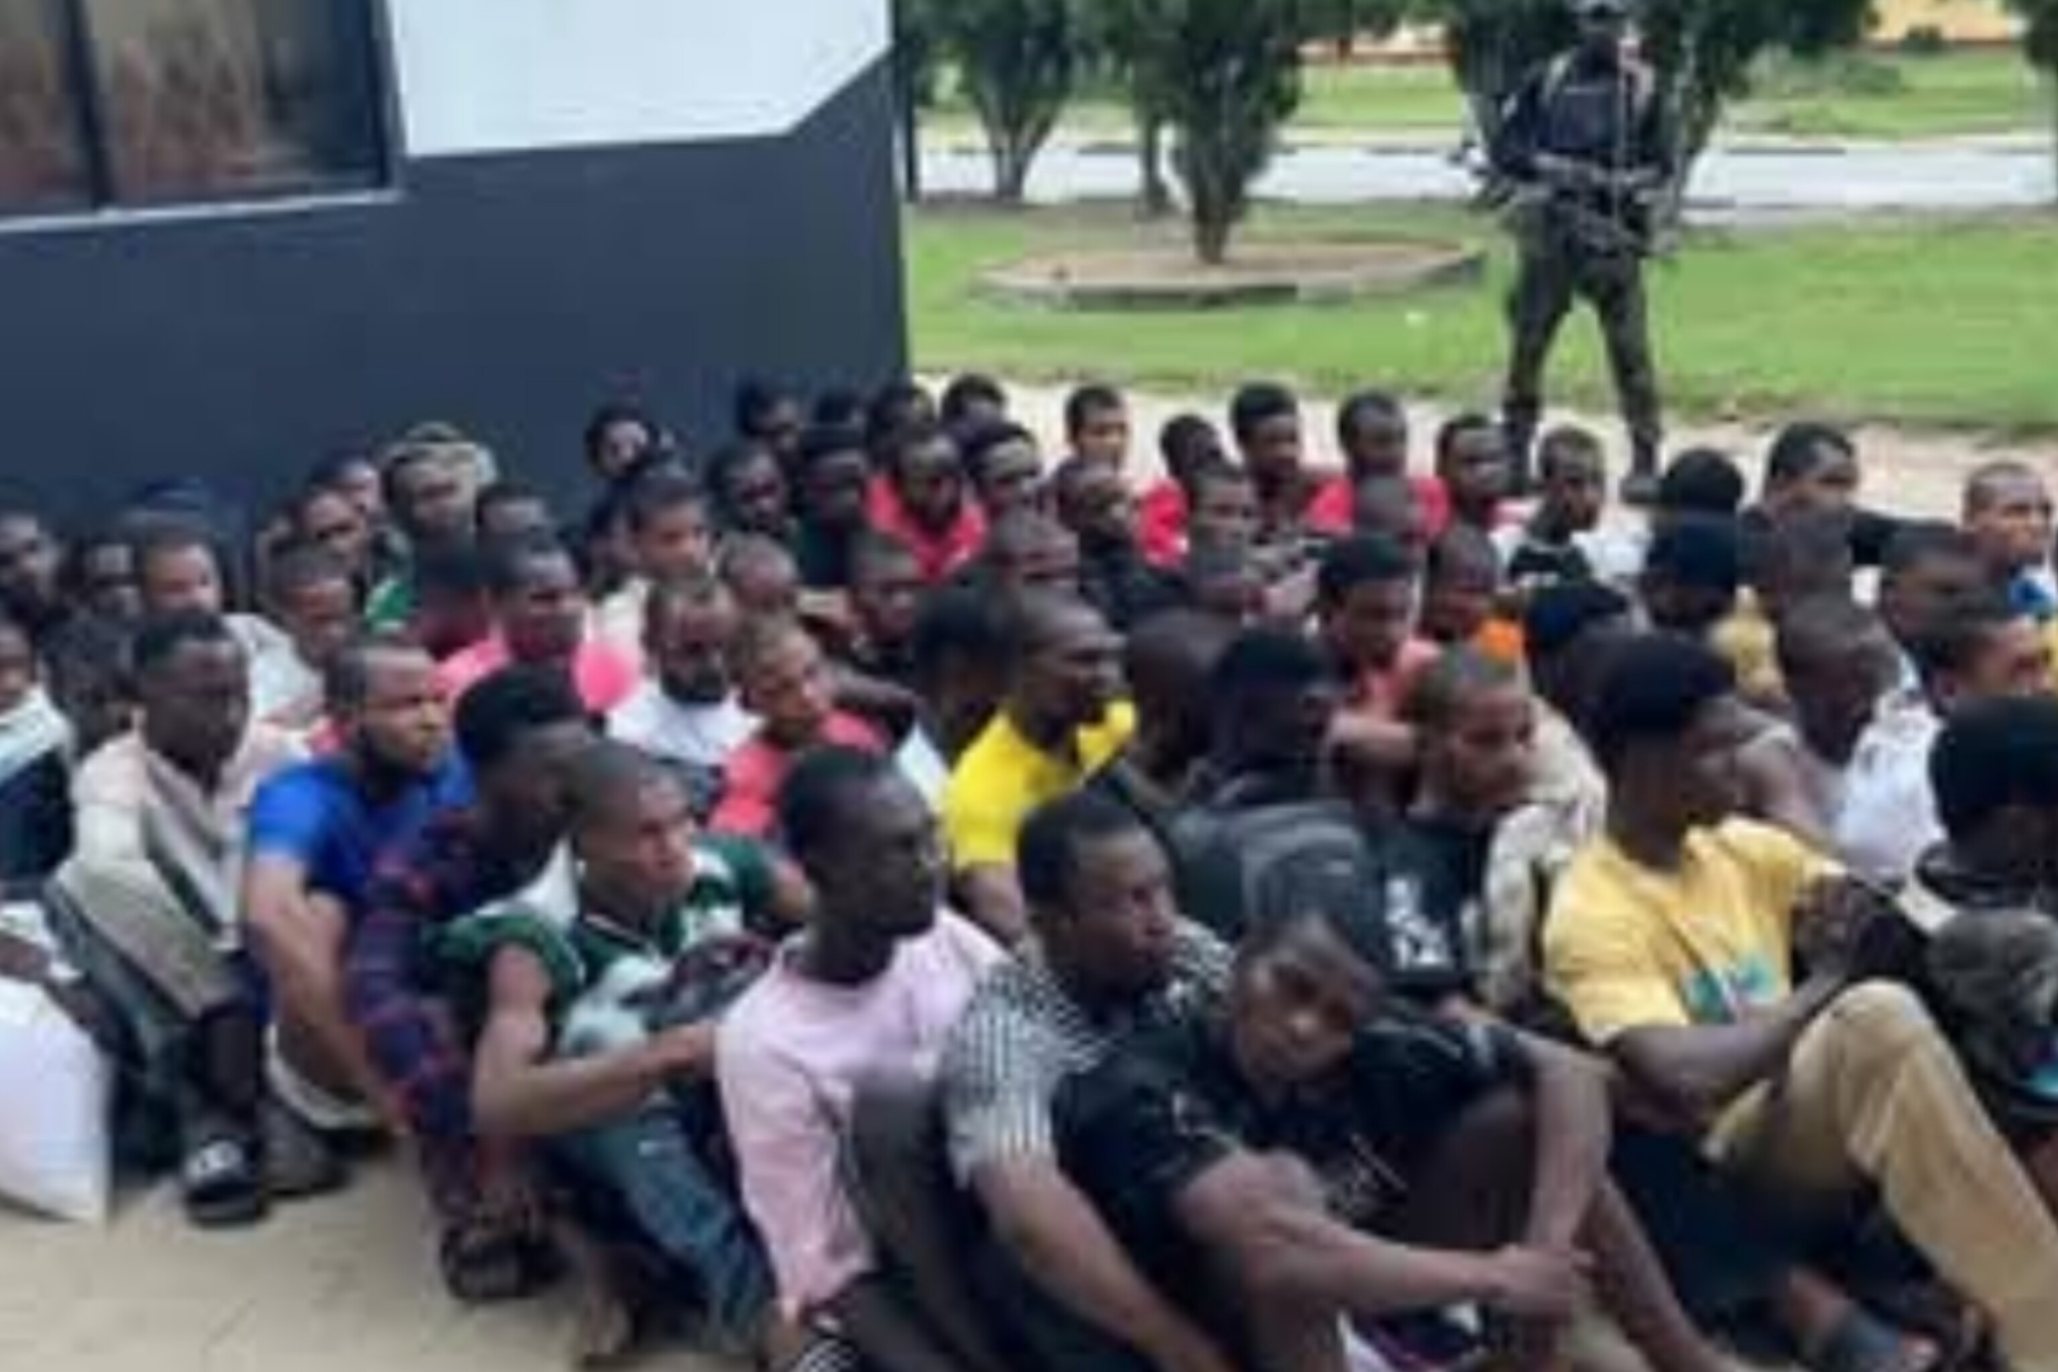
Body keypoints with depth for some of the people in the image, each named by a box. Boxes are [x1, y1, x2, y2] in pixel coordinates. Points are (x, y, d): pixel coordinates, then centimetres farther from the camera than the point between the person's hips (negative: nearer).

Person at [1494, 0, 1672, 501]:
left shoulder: (1642, 86, 5)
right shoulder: (1546, 81, 7)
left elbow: (1663, 160, 8)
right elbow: (1504, 150, 6)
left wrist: (1630, 183, -11)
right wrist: (1553, 168, -11)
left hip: (1613, 233, -1)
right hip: (1548, 229, 1)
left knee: (1630, 348, -7)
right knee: (1527, 344, 6)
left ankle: (1645, 460, -1)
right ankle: (1514, 454, 18)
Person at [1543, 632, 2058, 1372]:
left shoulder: (1742, 847, 9)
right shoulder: (1591, 914, -14)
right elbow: (1686, 1078, -27)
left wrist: (1847, 908, -8)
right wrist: (1822, 986, -14)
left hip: (1838, 1116, 7)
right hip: (1728, 1159, -7)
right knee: (1877, 1016, -32)